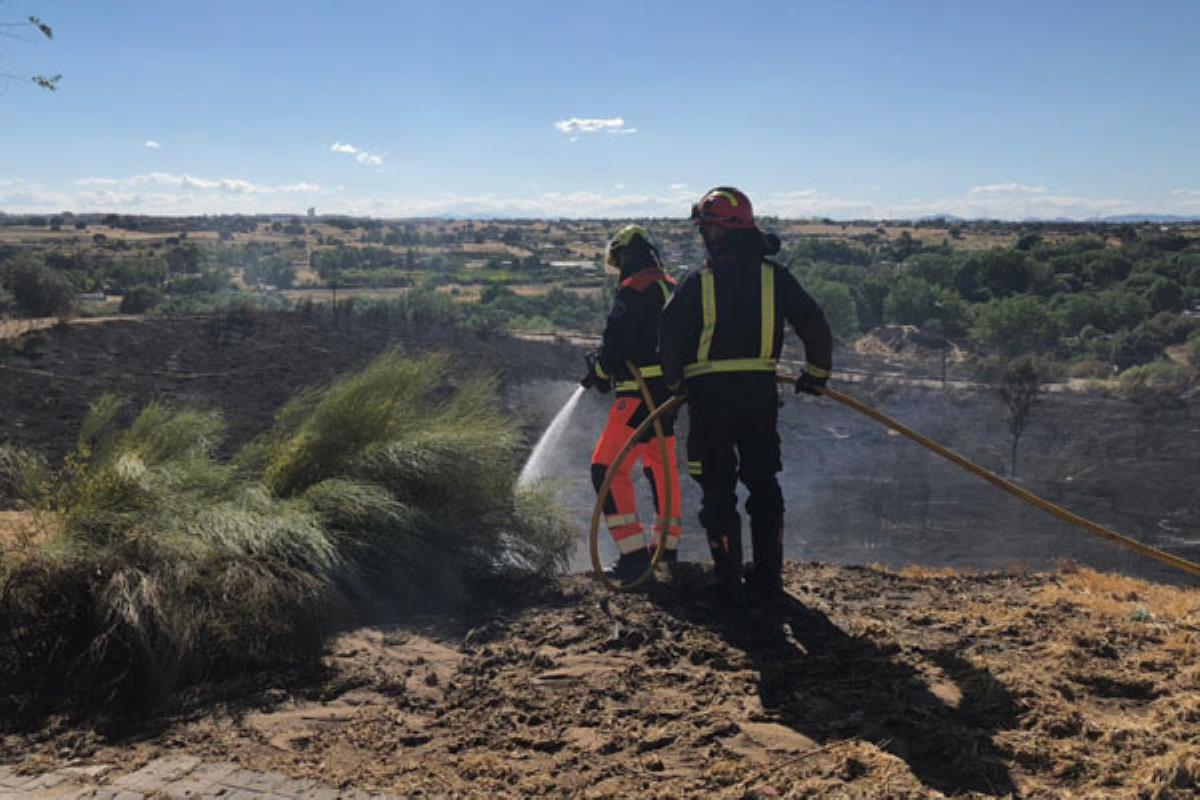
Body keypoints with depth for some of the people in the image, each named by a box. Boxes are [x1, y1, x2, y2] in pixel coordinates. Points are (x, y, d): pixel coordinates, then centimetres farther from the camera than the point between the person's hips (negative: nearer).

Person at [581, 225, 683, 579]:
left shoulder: (634, 290, -12)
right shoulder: (670, 288, 16)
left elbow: (616, 341, -17)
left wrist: (599, 372, 2)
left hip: (641, 391, -10)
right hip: (668, 390, 10)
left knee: (607, 467, -9)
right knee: (662, 467, 19)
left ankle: (634, 553, -13)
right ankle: (667, 547, 30)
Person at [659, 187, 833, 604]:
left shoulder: (697, 283, -4)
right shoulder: (775, 277, 4)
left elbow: (669, 336, -6)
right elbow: (815, 324, 4)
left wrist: (675, 383, 9)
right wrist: (816, 374, 17)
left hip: (709, 395, -3)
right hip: (760, 393, 3)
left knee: (718, 490, 6)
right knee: (764, 484, 14)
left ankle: (729, 583, 7)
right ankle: (768, 582, 16)